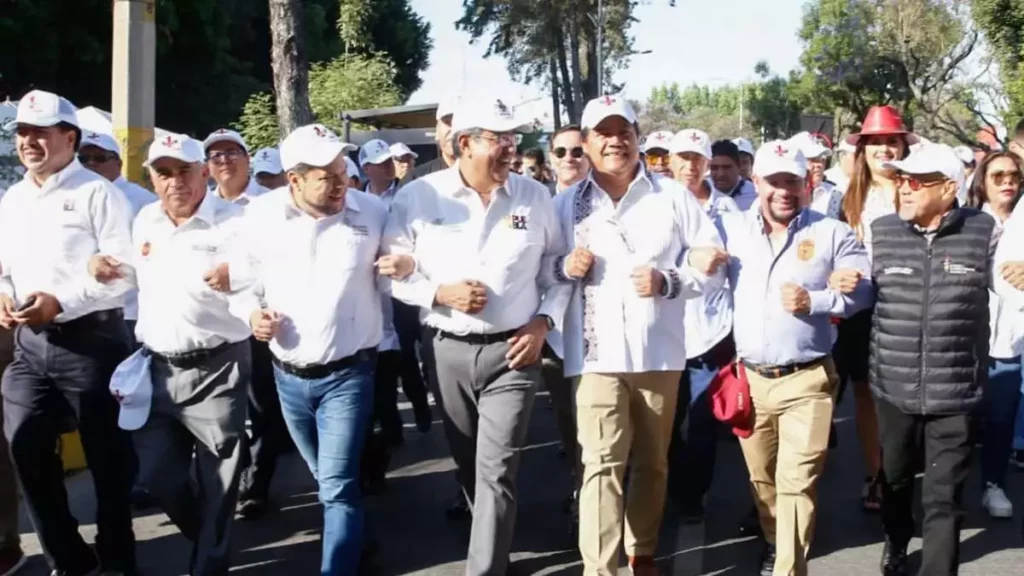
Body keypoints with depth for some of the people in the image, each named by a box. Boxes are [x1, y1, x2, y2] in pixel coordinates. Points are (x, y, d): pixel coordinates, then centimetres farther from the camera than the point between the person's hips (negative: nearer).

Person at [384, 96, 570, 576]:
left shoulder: (535, 197, 0)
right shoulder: (418, 196, -4)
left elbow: (559, 268, 8)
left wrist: (544, 321, -5)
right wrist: (441, 293, -14)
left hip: (513, 350, -1)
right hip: (450, 351, 1)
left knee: (496, 471, -8)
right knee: (469, 465, 16)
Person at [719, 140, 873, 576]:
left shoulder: (832, 233, 0)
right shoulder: (730, 228, 5)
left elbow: (862, 289, -2)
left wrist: (814, 301, -15)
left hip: (806, 379, -3)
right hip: (747, 377, 3)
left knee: (796, 482, -6)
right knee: (760, 477, 17)